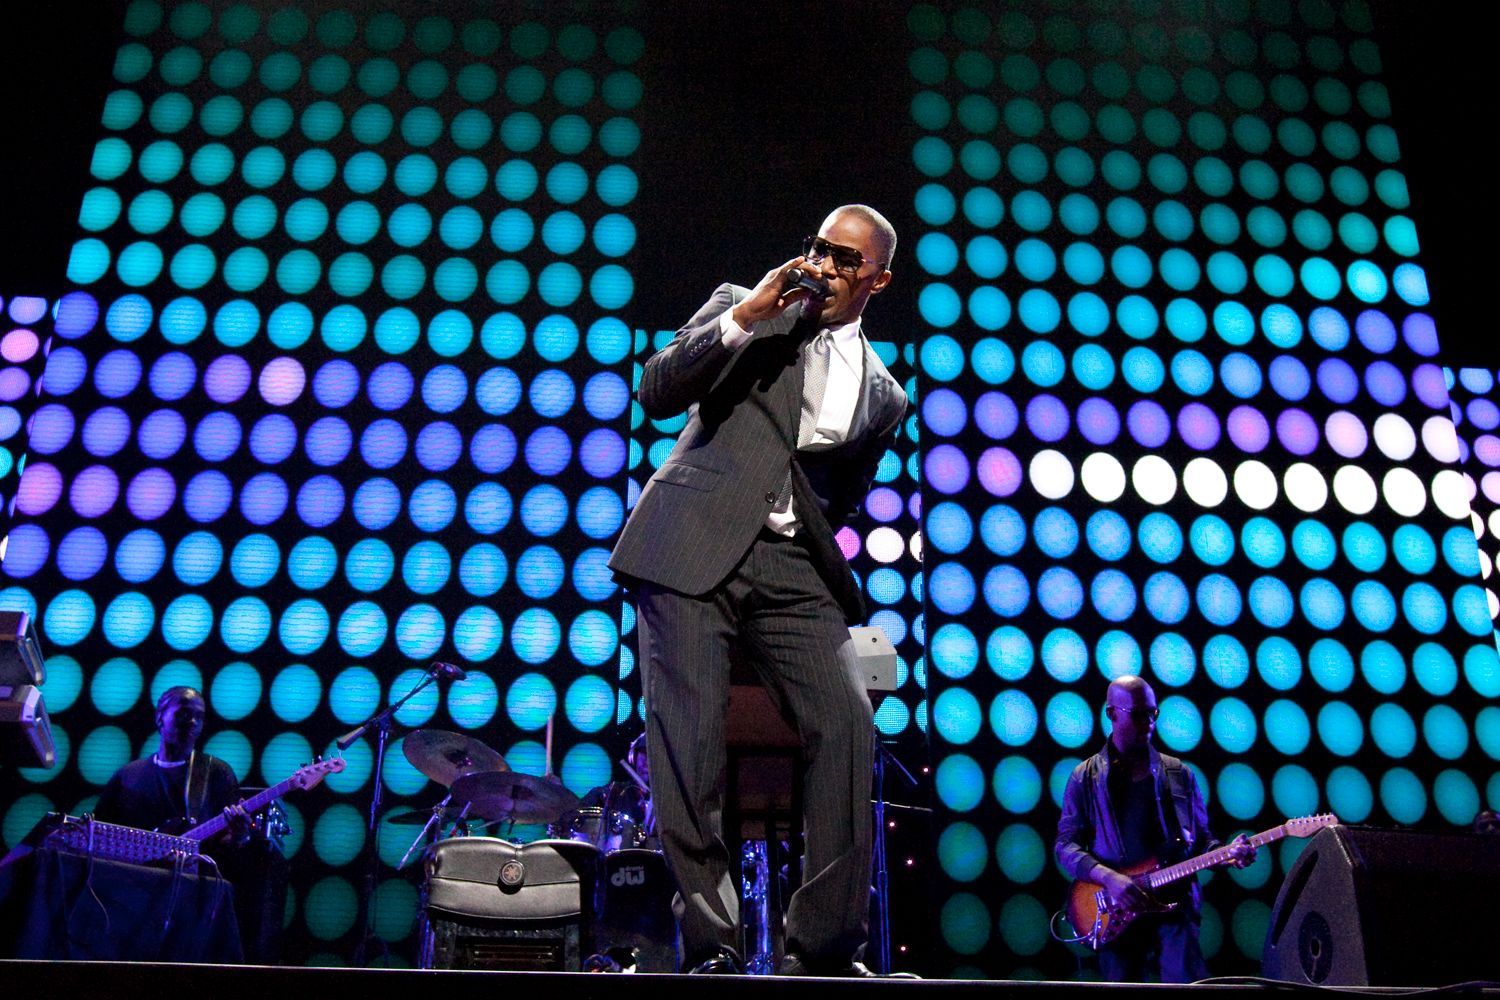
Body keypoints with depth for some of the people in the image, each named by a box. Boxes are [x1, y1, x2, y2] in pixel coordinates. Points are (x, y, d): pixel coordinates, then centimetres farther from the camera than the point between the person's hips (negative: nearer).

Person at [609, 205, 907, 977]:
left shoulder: (884, 395, 21)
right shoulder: (743, 307, 15)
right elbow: (656, 393, 1)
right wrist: (745, 316, -7)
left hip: (792, 566, 3)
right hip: (690, 547, -2)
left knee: (846, 720, -15)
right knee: (688, 739, -12)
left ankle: (825, 948, -7)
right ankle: (709, 943, -1)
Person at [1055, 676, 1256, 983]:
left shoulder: (1179, 775, 13)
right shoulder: (1086, 778, 6)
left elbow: (1200, 839, 16)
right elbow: (1065, 845, 1)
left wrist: (1228, 854, -5)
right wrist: (1108, 878, -15)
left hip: (1173, 900, 1)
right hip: (1115, 907, -1)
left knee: (1188, 985, -16)